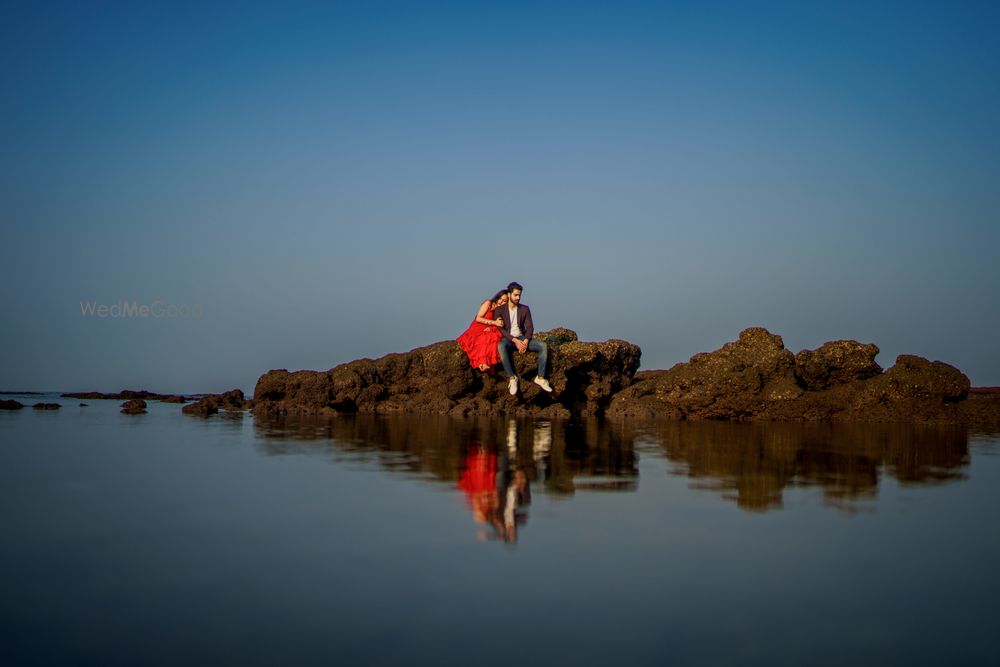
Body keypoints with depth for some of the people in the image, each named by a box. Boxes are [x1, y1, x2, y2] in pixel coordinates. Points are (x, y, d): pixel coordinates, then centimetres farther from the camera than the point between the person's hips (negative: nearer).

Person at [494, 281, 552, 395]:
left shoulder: (525, 309, 8)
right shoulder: (500, 310, -1)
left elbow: (529, 327, 1)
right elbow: (500, 328, -10)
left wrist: (525, 341, -18)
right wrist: (515, 340, -22)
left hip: (522, 338, 3)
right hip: (508, 338, -3)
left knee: (543, 346, -21)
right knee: (500, 346, -41)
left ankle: (540, 377, -19)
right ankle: (512, 378, -34)